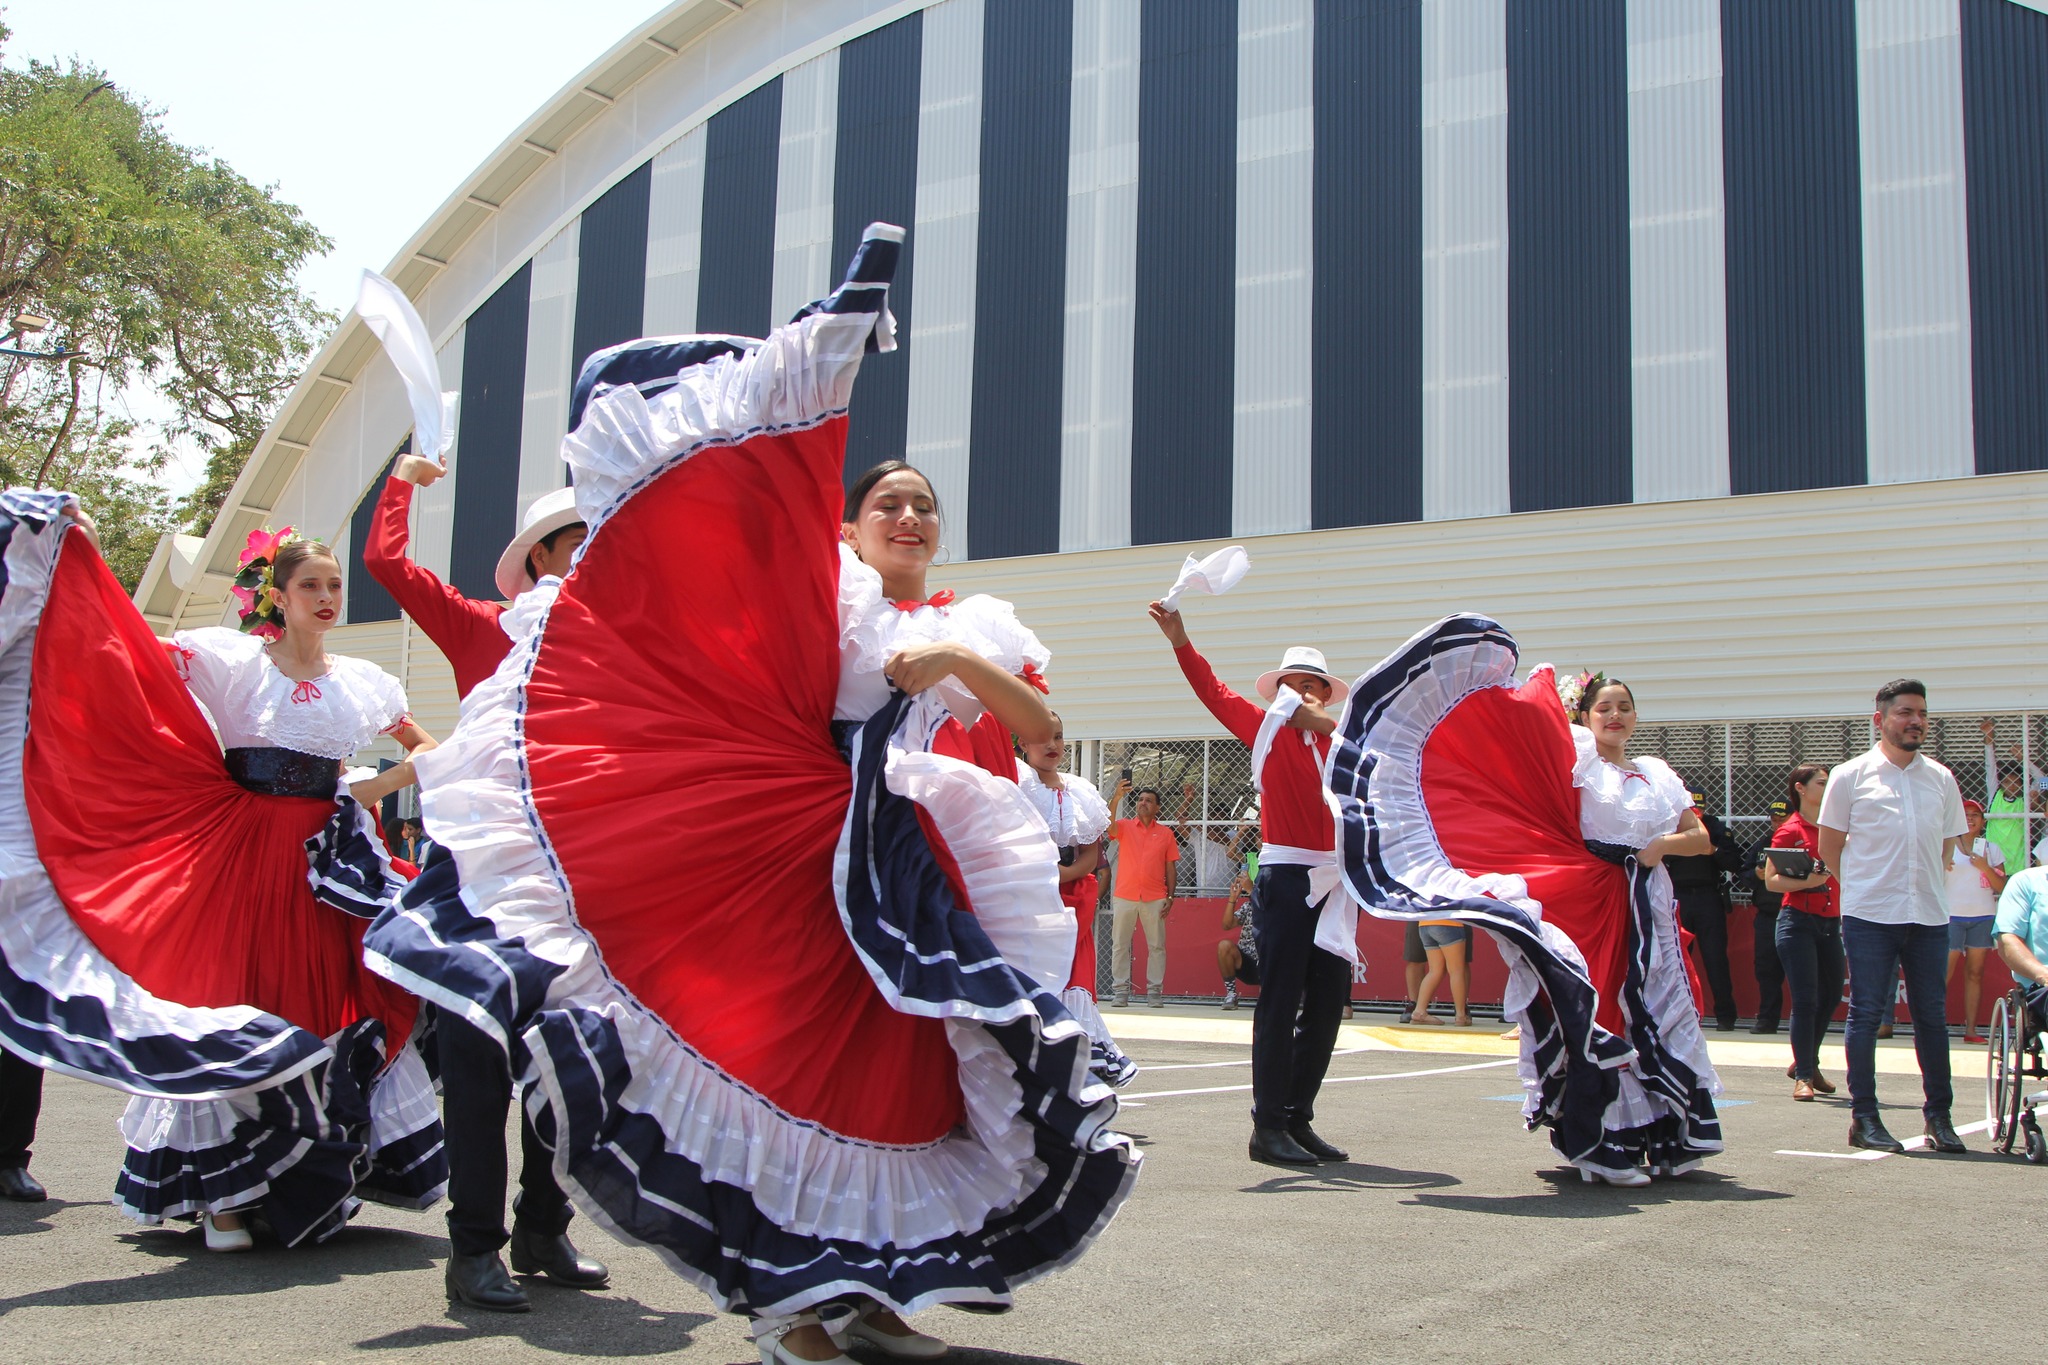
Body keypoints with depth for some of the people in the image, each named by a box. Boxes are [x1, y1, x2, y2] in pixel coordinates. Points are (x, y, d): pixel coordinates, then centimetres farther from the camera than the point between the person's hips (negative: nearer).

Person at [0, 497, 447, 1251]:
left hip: (327, 858, 4)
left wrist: (377, 786, 3)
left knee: (334, 1005, 5)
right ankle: (224, 1192, 9)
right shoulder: (232, 660, -2)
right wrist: (73, 548, -16)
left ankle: (314, 1182, 18)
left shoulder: (362, 680, 9)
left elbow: (427, 751, 21)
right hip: (241, 851, -4)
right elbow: (133, 651, -11)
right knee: (234, 1002, -2)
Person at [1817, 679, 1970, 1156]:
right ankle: (1864, 1116, 6)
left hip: (1928, 915, 3)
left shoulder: (1941, 779, 10)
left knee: (1932, 1017, 7)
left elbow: (1947, 844, 19)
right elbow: (1829, 845, 5)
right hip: (1870, 917, -3)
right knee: (1866, 1014, 0)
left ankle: (1939, 1116, 16)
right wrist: (1864, 884, 8)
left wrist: (1923, 882, 12)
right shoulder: (1851, 776, 0)